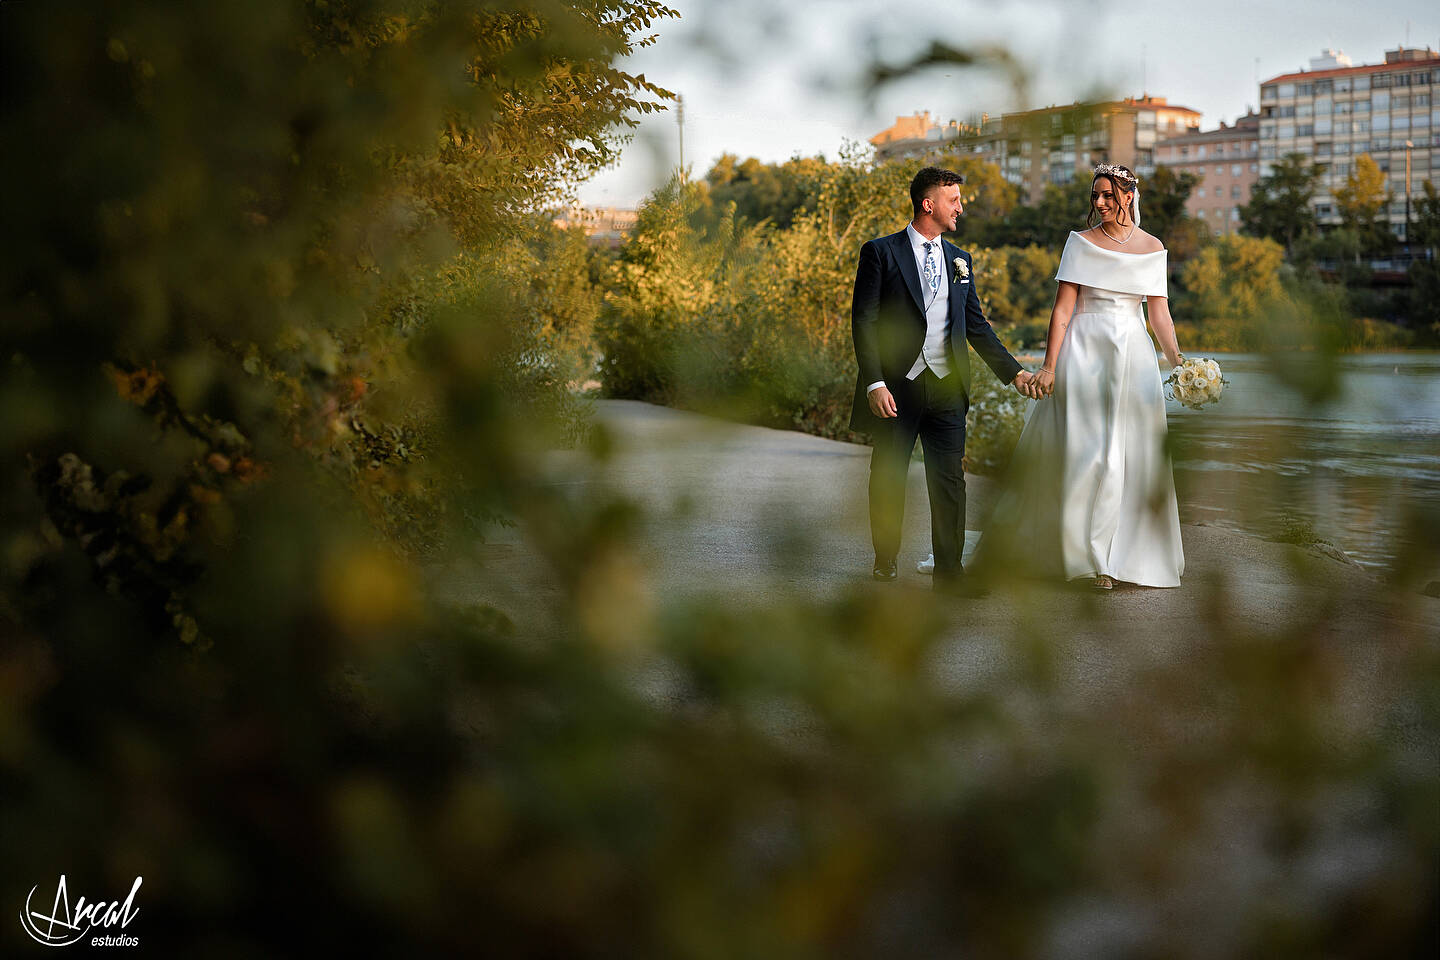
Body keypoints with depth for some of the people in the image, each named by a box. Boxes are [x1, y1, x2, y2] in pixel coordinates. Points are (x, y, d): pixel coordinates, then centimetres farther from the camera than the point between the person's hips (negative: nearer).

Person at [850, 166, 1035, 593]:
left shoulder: (959, 260, 14)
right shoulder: (881, 253, -2)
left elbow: (976, 325, 17)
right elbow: (864, 322, -7)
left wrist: (1013, 371, 9)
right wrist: (875, 384, -15)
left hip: (947, 386, 4)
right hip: (896, 386, -4)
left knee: (949, 480, 2)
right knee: (888, 478, 6)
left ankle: (949, 571, 9)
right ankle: (885, 559, 24)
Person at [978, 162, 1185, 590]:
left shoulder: (1152, 248, 8)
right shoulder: (1081, 243, 0)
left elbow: (1159, 313, 9)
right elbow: (1063, 308, -5)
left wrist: (1178, 363, -3)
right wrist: (1049, 366, -11)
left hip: (1134, 357, 3)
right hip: (1085, 353, -3)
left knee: (1136, 456, 3)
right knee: (1084, 452, -4)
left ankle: (1124, 555, 14)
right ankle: (1084, 553, 7)